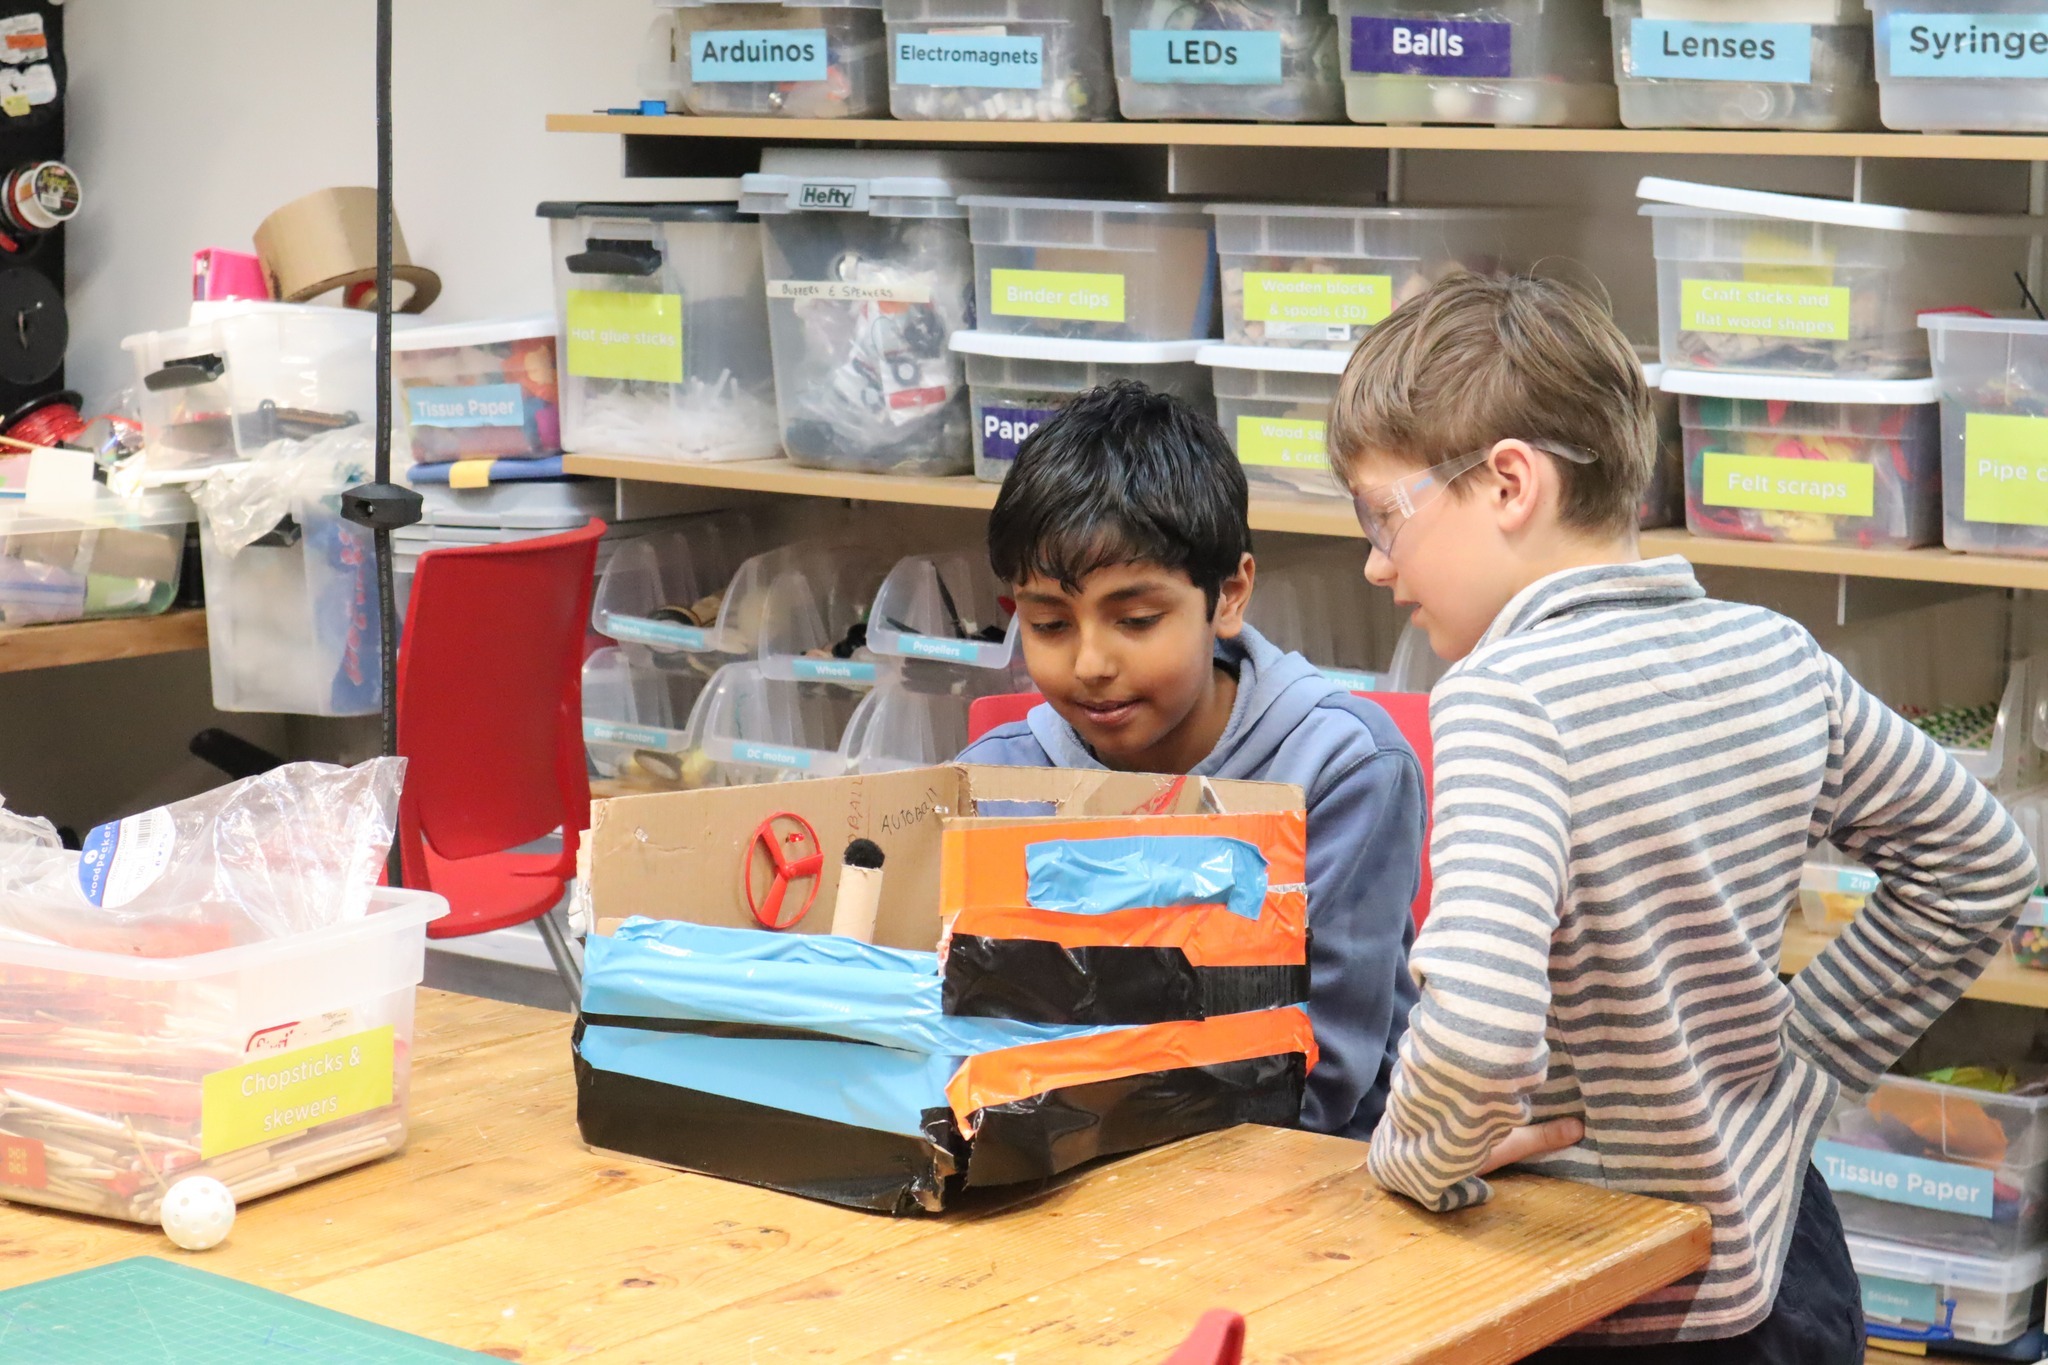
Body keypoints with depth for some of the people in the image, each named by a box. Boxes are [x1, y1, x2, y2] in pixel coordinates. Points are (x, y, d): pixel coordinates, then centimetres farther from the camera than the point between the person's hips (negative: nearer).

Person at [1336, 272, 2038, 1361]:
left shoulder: (1504, 696, -23)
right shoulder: (1775, 656, -1)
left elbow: (1478, 1030, -36)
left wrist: (1417, 1152, -17)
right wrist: (1808, 1056, 13)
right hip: (1786, 1264, 7)